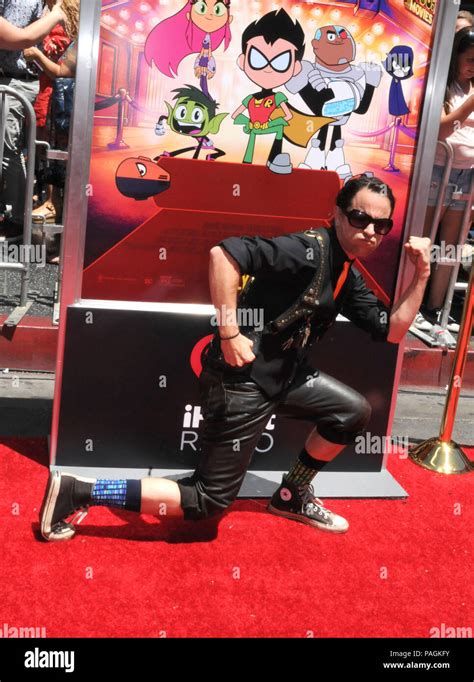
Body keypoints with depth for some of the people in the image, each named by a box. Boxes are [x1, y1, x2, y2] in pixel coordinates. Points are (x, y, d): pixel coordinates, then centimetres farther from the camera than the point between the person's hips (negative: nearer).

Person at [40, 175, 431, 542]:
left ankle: (292, 496, 30)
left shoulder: (348, 276, 10)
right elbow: (223, 253, -29)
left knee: (355, 413, 15)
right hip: (240, 380, -9)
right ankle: (77, 491, 1)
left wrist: (421, 274, 4)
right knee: (208, 503, -4)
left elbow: (392, 331, 11)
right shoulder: (310, 249, -18)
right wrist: (229, 333, -29)